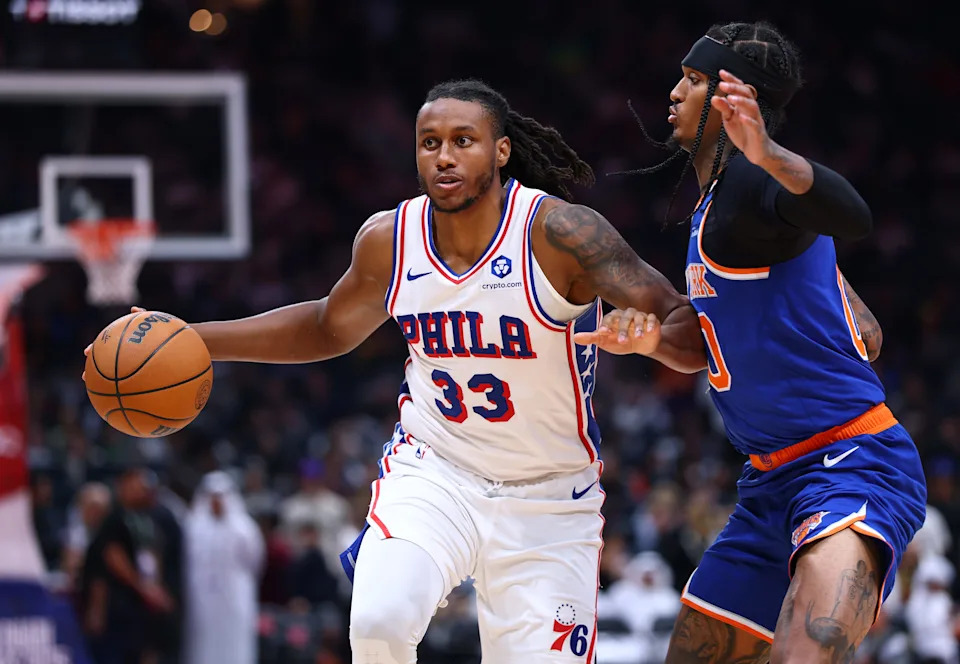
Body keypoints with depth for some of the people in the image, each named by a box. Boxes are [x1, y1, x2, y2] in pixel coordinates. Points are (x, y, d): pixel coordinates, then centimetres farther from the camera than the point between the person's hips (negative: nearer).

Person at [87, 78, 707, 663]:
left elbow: (694, 337, -22)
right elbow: (330, 327, 17)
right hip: (433, 470, 2)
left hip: (549, 500, -2)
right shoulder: (389, 239, -4)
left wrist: (653, 335, -47)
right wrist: (192, 340, 11)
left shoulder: (558, 231, -19)